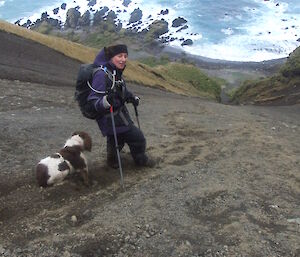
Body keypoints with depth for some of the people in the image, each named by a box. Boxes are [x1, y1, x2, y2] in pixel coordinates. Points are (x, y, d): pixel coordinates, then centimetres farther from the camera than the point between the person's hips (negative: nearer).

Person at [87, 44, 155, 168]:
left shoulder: (117, 73, 4)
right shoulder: (102, 74, -26)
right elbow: (94, 100, -28)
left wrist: (132, 98, 7)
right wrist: (106, 101, -48)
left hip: (119, 115, 9)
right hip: (110, 119, -9)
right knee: (138, 138, 3)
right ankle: (141, 160, 29)